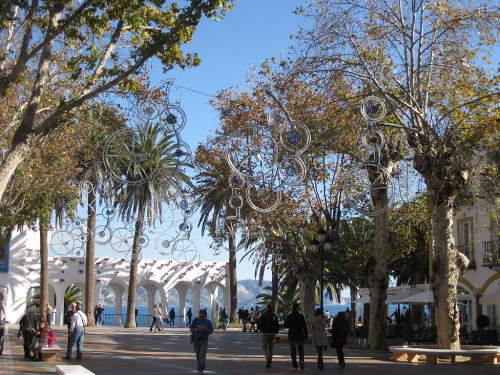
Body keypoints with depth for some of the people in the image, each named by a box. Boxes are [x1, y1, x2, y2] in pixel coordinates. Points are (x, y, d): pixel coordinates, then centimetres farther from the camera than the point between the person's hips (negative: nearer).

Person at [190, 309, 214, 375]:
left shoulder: (208, 322, -4)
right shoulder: (195, 320, -1)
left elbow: (211, 332, -2)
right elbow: (191, 329, 1)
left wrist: (206, 329, -21)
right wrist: (197, 329, -18)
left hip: (204, 340, -2)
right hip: (196, 340, 2)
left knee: (202, 355, -12)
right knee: (198, 355, 12)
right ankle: (199, 369, 27)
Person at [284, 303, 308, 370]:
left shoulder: (288, 317, -2)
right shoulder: (300, 316, -7)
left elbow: (285, 326, 4)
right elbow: (304, 327, -6)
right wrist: (306, 336, 0)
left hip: (291, 336, 1)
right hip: (300, 336, -1)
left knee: (293, 351, 7)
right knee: (301, 350, 14)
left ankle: (294, 366, 3)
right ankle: (301, 360, -11)